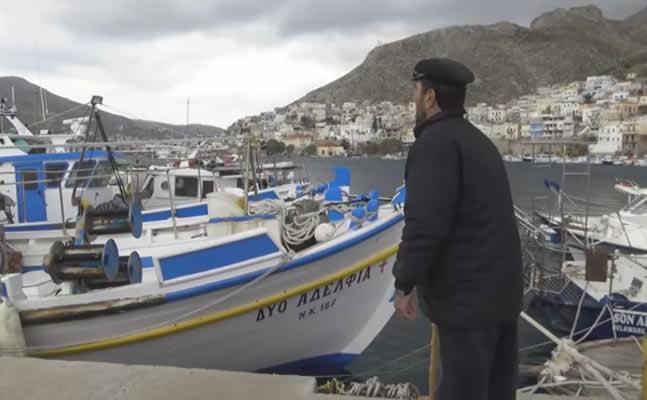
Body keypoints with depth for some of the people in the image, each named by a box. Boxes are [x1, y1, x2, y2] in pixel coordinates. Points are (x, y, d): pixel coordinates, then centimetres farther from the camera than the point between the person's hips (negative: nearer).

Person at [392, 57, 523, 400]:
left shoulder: (436, 141, -15)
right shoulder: (478, 142, 14)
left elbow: (426, 223, -24)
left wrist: (404, 284, -14)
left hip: (468, 294, -9)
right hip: (499, 286, 9)